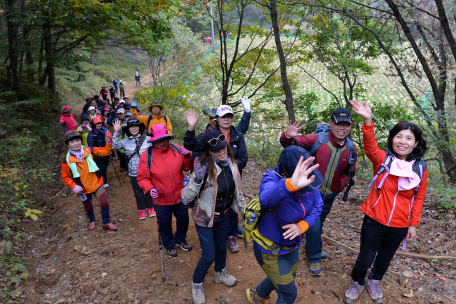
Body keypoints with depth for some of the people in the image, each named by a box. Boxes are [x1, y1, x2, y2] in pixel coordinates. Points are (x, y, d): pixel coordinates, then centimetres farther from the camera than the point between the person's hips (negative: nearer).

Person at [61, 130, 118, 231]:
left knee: (105, 203, -9)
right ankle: (92, 221, 51)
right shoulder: (67, 161, -11)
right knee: (88, 207, 18)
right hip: (83, 188, 0)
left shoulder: (89, 151, -9)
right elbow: (65, 177, 0)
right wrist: (73, 186, -16)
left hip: (96, 183, 0)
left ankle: (106, 223, 16)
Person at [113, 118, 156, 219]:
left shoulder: (147, 139, -5)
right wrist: (116, 133, -19)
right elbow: (115, 146, -12)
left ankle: (150, 208, 32)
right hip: (134, 172, 2)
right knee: (138, 191, 13)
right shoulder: (125, 141, 1)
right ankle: (142, 210, 31)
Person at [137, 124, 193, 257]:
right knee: (165, 224, 19)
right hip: (161, 199, -2)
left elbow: (186, 167, 2)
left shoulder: (176, 149, -9)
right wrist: (149, 189, -29)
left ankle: (180, 239, 53)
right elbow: (142, 178, -12)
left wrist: (187, 157, -16)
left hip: (180, 195, 3)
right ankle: (169, 245, 48)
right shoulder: (146, 156, -17)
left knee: (183, 220, 23)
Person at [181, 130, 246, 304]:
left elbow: (237, 190, 6)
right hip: (205, 217, -5)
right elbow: (186, 197, -28)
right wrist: (197, 180, -45)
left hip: (224, 215, 5)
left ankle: (220, 274, 53)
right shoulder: (204, 168, -28)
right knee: (209, 255, 4)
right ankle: (197, 284, 34)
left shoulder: (231, 165, -11)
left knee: (222, 247, 24)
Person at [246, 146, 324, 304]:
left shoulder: (307, 180, -17)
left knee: (287, 277, 30)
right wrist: (290, 185, -75)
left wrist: (302, 225, -24)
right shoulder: (272, 180, -33)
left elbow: (317, 206, -6)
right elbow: (267, 199, -56)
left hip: (292, 245, 6)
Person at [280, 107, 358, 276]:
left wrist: (342, 184, -8)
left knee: (318, 224, 25)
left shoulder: (351, 149, -6)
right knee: (314, 227, 0)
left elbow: (350, 172, 9)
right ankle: (314, 258, 25)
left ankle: (313, 248, 49)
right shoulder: (317, 139, -21)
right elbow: (290, 143, -20)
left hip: (330, 195, 5)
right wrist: (288, 136, -42)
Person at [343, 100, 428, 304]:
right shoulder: (382, 158, -12)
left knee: (385, 258, 22)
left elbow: (418, 199, 3)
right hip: (374, 220, -2)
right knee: (365, 258, 8)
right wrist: (368, 121, -49)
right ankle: (357, 283, 38)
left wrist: (413, 224, 4)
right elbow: (370, 147, -34)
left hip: (399, 226, 3)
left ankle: (374, 282, 51)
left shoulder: (420, 168, -5)